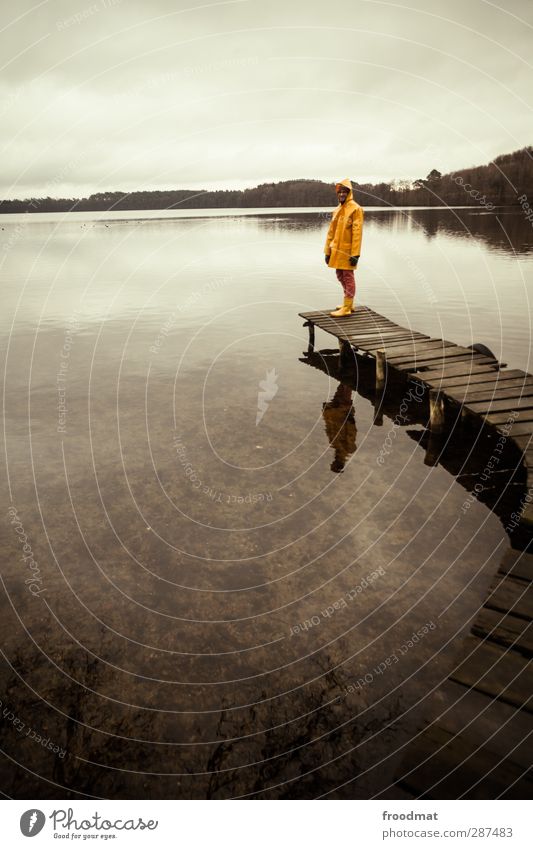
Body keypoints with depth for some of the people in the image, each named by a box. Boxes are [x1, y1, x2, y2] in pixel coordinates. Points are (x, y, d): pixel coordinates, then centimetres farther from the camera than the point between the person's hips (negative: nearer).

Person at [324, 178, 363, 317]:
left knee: (348, 277, -2)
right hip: (337, 250, 8)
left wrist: (355, 254, -20)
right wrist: (327, 251, 10)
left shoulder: (355, 208, -9)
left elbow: (357, 232, -15)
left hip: (347, 251, -8)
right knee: (341, 277, 15)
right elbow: (331, 232, 14)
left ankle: (347, 308, 1)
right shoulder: (337, 210, 13)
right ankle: (348, 303, 28)